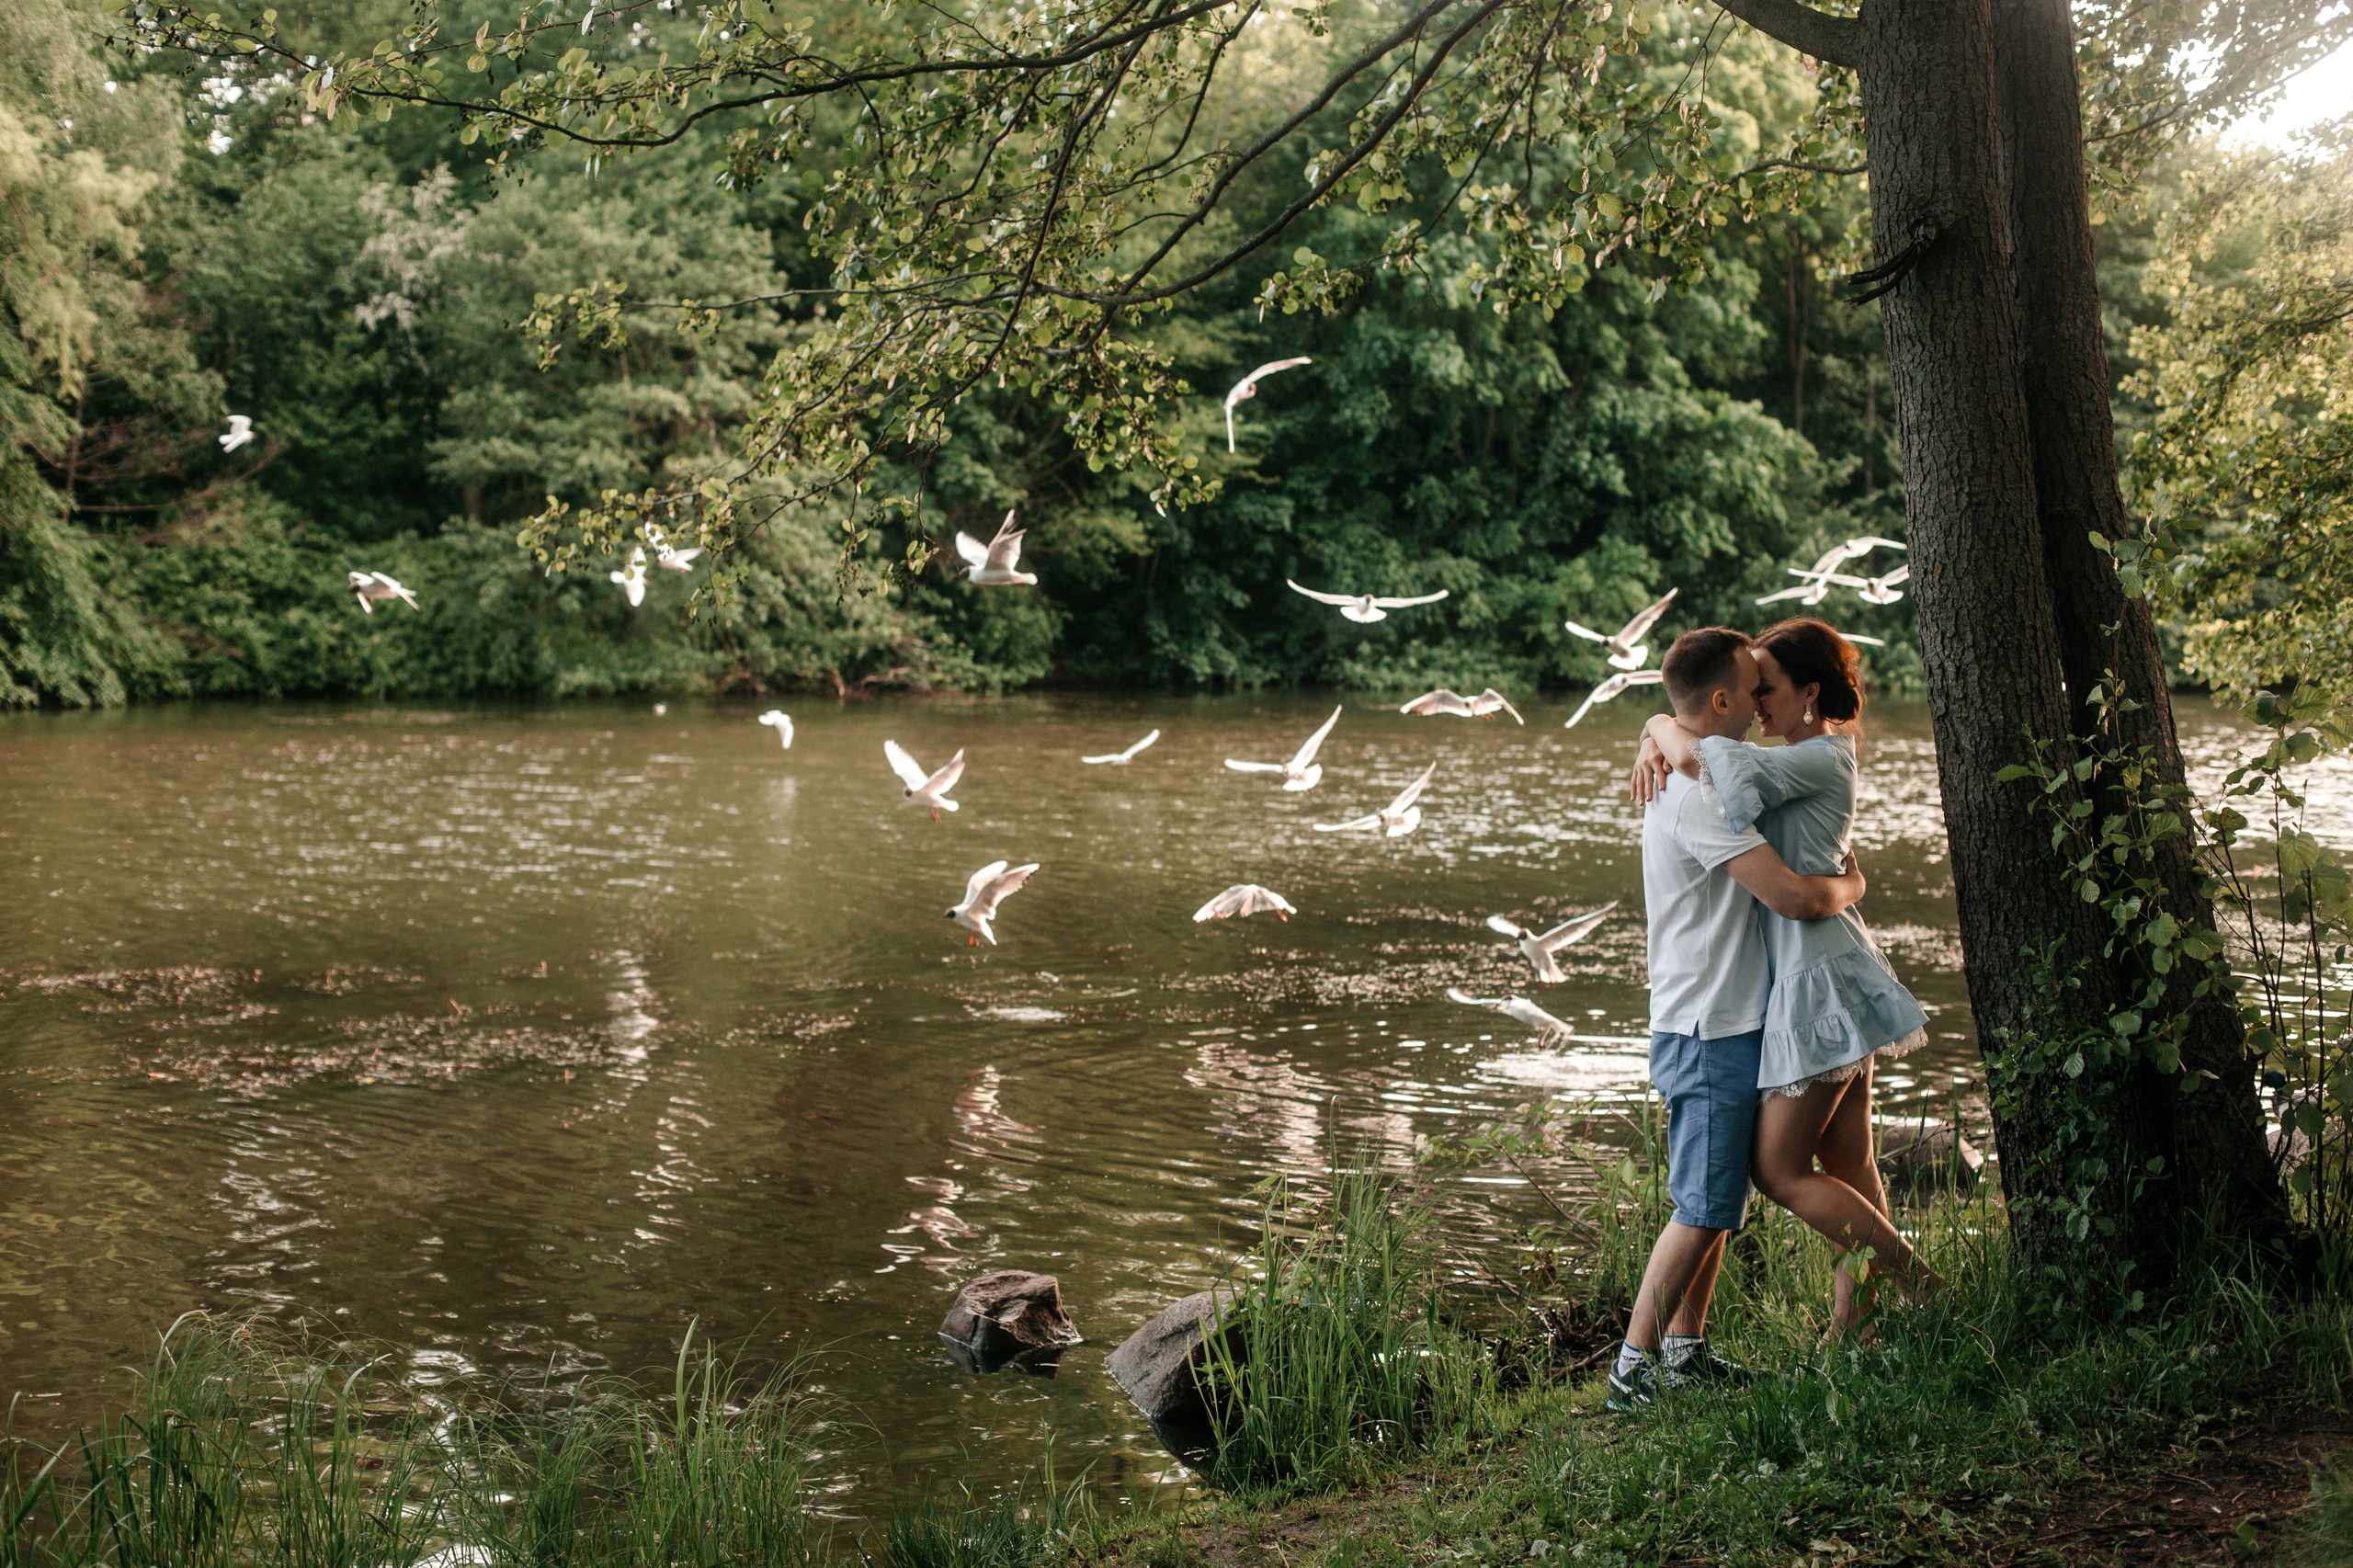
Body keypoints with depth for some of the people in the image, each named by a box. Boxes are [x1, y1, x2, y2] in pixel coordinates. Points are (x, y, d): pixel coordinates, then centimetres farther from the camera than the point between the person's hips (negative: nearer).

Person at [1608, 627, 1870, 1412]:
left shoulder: (1682, 779, 11)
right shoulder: (1701, 796, -22)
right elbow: (1796, 897, -26)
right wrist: (1851, 885, -5)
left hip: (1722, 1027, 10)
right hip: (1711, 1031, -10)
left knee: (1719, 1200, 17)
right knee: (1704, 1208, -6)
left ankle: (1685, 1348, 25)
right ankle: (1633, 1365, -1)